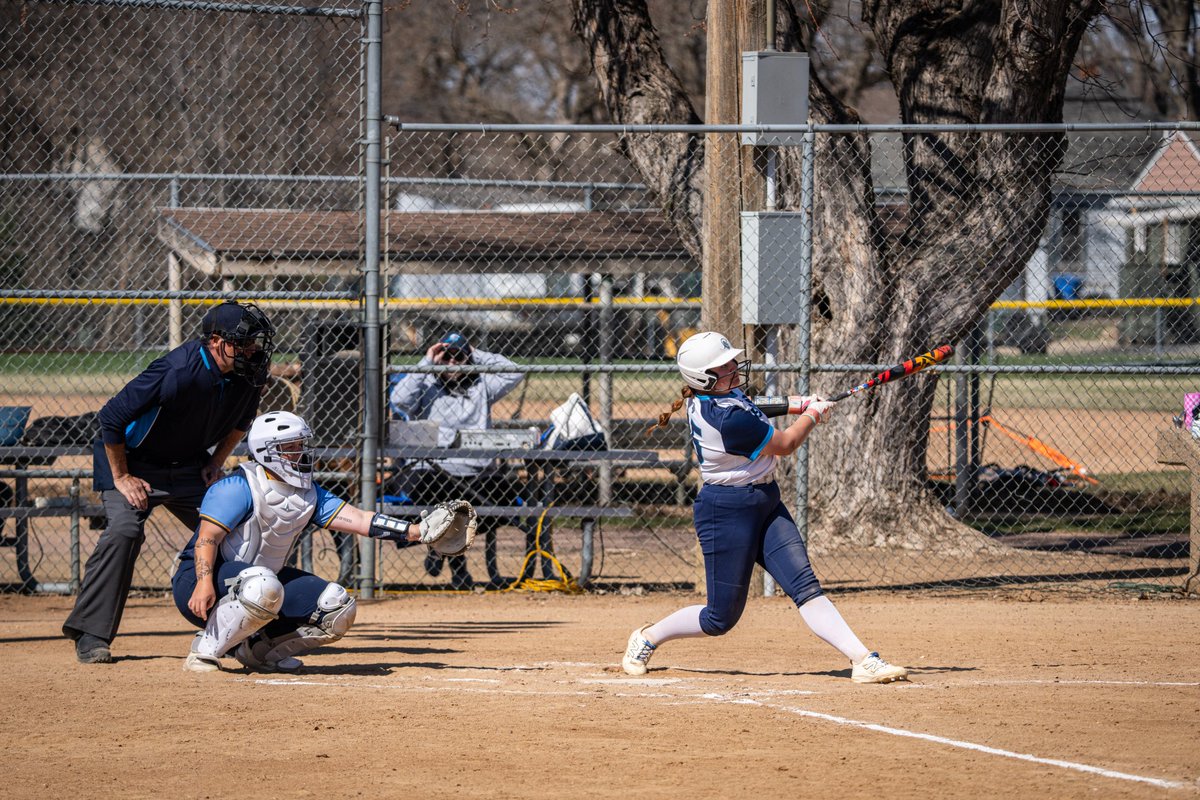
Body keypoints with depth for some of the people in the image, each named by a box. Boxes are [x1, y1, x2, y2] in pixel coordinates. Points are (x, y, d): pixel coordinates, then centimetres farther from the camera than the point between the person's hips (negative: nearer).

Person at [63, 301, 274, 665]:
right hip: (134, 463, -6)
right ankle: (90, 634, -19)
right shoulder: (178, 372, -32)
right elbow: (111, 417, -26)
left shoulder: (248, 376, -12)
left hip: (189, 468, 6)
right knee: (125, 530, -26)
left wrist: (216, 462, 0)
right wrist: (121, 478, -19)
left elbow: (239, 422, 13)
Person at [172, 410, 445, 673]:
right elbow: (207, 538, -23)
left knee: (338, 608, -5)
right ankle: (204, 651, -25)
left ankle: (257, 647, 5)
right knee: (263, 587, -41)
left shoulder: (308, 494, 6)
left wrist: (415, 532, -16)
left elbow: (359, 519, -3)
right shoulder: (239, 488, -16)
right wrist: (204, 583, -40)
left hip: (265, 579, 8)